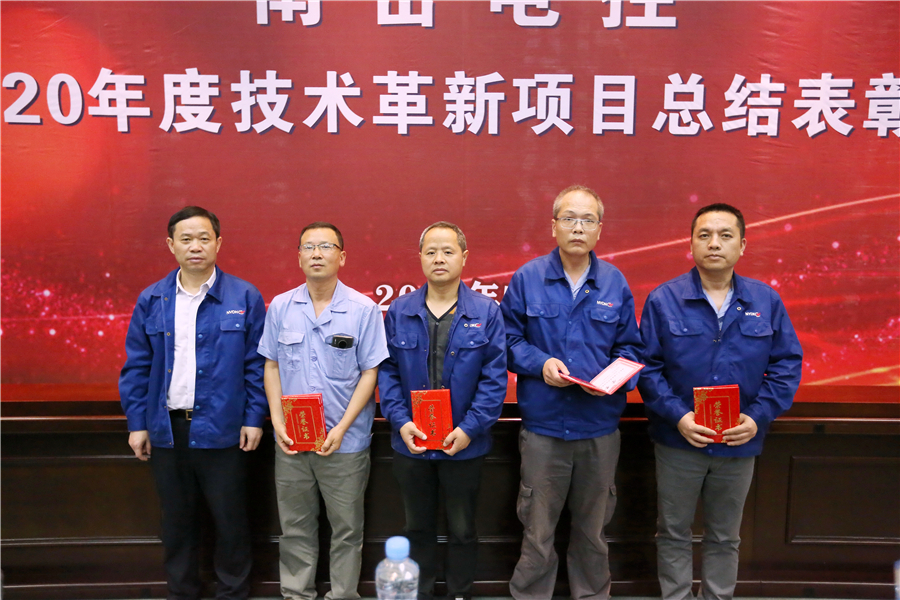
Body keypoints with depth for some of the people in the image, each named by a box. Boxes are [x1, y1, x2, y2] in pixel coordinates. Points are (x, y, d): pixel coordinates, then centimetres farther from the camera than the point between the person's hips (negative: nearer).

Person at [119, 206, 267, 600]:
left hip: (221, 430, -3)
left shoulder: (245, 298, -5)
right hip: (166, 429, 3)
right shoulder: (151, 300, 3)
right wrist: (136, 423, 3)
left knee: (230, 520, 9)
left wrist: (254, 418, -7)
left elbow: (256, 364, -4)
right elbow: (136, 367, 6)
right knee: (176, 522, 17)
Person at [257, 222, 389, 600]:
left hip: (345, 441, -2)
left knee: (346, 529, 9)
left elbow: (370, 373, -6)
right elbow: (272, 366, 7)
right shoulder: (280, 307, 2)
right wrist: (278, 422, -4)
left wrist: (341, 429, -13)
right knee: (294, 526, 15)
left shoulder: (364, 310, -7)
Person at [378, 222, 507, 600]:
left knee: (462, 530, 16)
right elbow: (387, 371, -1)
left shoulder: (486, 313, -7)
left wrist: (470, 428, -17)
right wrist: (400, 421, -13)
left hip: (465, 445, -1)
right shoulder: (399, 312, 0)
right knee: (417, 528, 19)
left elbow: (495, 378, -10)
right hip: (411, 443, 2)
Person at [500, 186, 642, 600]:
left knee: (592, 531, 18)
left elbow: (630, 348, 8)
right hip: (542, 427, -2)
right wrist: (540, 363, -16)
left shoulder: (615, 283, 3)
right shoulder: (527, 279, -1)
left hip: (600, 428, 2)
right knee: (537, 533, 8)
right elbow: (510, 340, 2)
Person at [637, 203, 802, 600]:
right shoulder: (663, 300, -7)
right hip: (678, 440, -1)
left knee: (725, 538, 19)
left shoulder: (766, 301, -2)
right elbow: (647, 367, -7)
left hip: (740, 444, 2)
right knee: (673, 535, 14)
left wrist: (758, 417, -12)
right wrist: (678, 416, -18)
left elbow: (786, 365, 1)